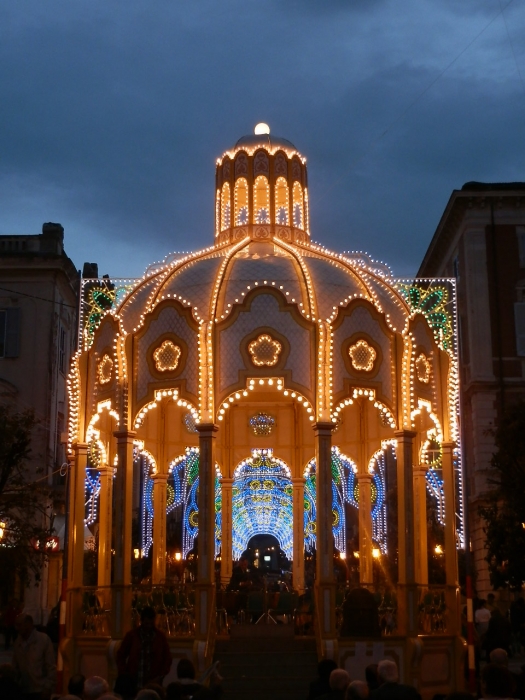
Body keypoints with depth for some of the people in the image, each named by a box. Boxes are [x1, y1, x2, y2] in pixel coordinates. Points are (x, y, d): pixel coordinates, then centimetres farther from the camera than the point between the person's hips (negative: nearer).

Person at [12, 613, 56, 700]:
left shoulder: (44, 639, -7)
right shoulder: (18, 642, 2)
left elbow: (51, 667, -6)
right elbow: (15, 667, 8)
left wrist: (48, 688, -10)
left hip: (40, 691, -3)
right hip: (23, 691, 3)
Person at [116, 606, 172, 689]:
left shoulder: (160, 637, 6)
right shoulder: (131, 635, 4)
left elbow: (167, 658, 10)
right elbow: (120, 656, 10)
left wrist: (160, 676, -1)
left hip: (153, 683, 0)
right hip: (133, 682, 0)